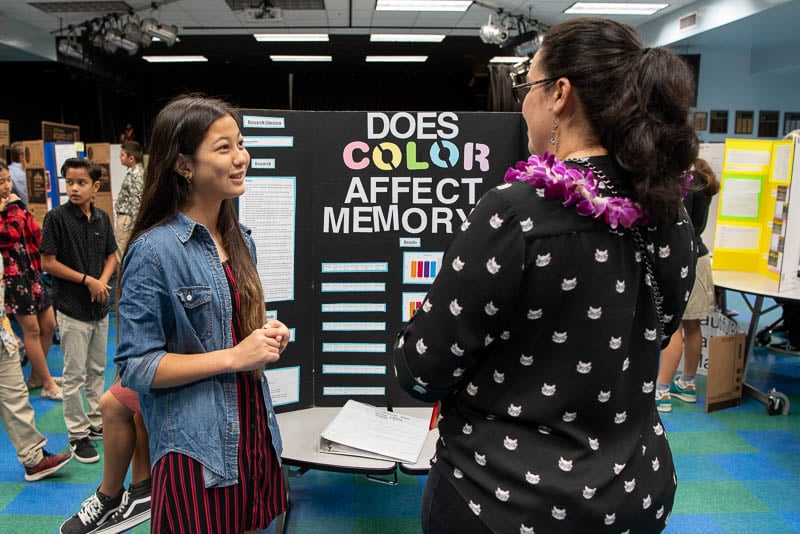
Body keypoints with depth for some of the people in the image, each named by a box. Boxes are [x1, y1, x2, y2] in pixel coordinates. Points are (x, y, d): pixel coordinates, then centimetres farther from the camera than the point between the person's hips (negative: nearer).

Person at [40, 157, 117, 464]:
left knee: (97, 370, 16)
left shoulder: (102, 218, 4)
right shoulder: (57, 218, -10)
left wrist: (103, 281, -7)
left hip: (99, 306, 5)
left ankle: (97, 422, 30)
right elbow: (48, 263, -12)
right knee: (75, 375, 4)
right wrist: (87, 280, -14)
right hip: (72, 309, -5)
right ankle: (77, 434, 16)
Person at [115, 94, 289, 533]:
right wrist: (234, 356, -20)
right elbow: (136, 366, -15)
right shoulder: (153, 250, -15)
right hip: (197, 450, -7)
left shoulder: (240, 239, 7)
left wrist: (268, 335, -1)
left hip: (254, 436, 7)